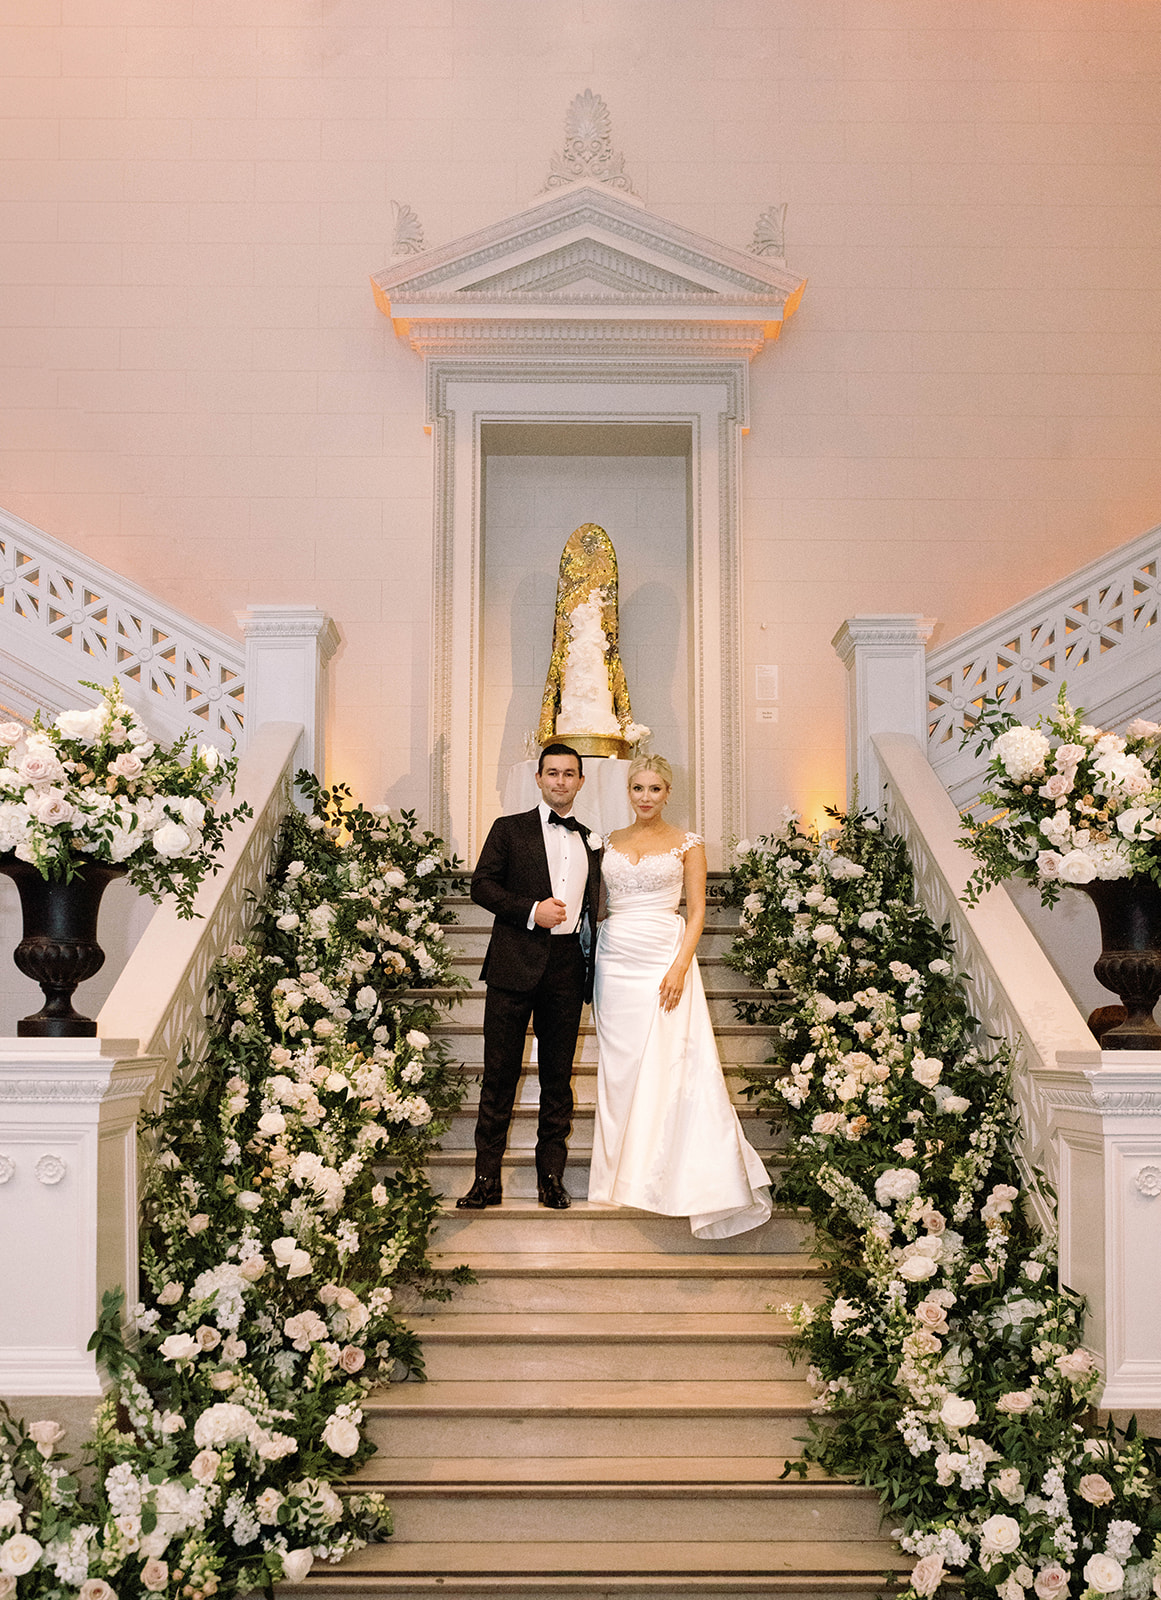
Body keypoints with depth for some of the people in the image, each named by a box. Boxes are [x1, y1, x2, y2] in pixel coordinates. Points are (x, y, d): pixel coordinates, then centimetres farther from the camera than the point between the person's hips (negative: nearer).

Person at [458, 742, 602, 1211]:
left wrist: (592, 969, 11)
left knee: (558, 1075, 7)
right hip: (515, 965, -3)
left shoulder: (590, 841, 17)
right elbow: (482, 886, -2)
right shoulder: (509, 829, 7)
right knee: (500, 1072, -2)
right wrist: (531, 911, -14)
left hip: (568, 965, 3)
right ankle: (487, 1179, 4)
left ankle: (551, 1178, 15)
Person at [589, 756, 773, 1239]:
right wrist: (589, 964, 5)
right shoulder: (610, 842, 12)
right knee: (619, 1067, 4)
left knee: (670, 1066, -6)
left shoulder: (687, 844, 2)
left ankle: (671, 1177, 2)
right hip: (614, 960, 3)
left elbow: (697, 912, -1)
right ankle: (624, 1172, 13)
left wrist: (680, 967, -13)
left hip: (664, 959, -3)